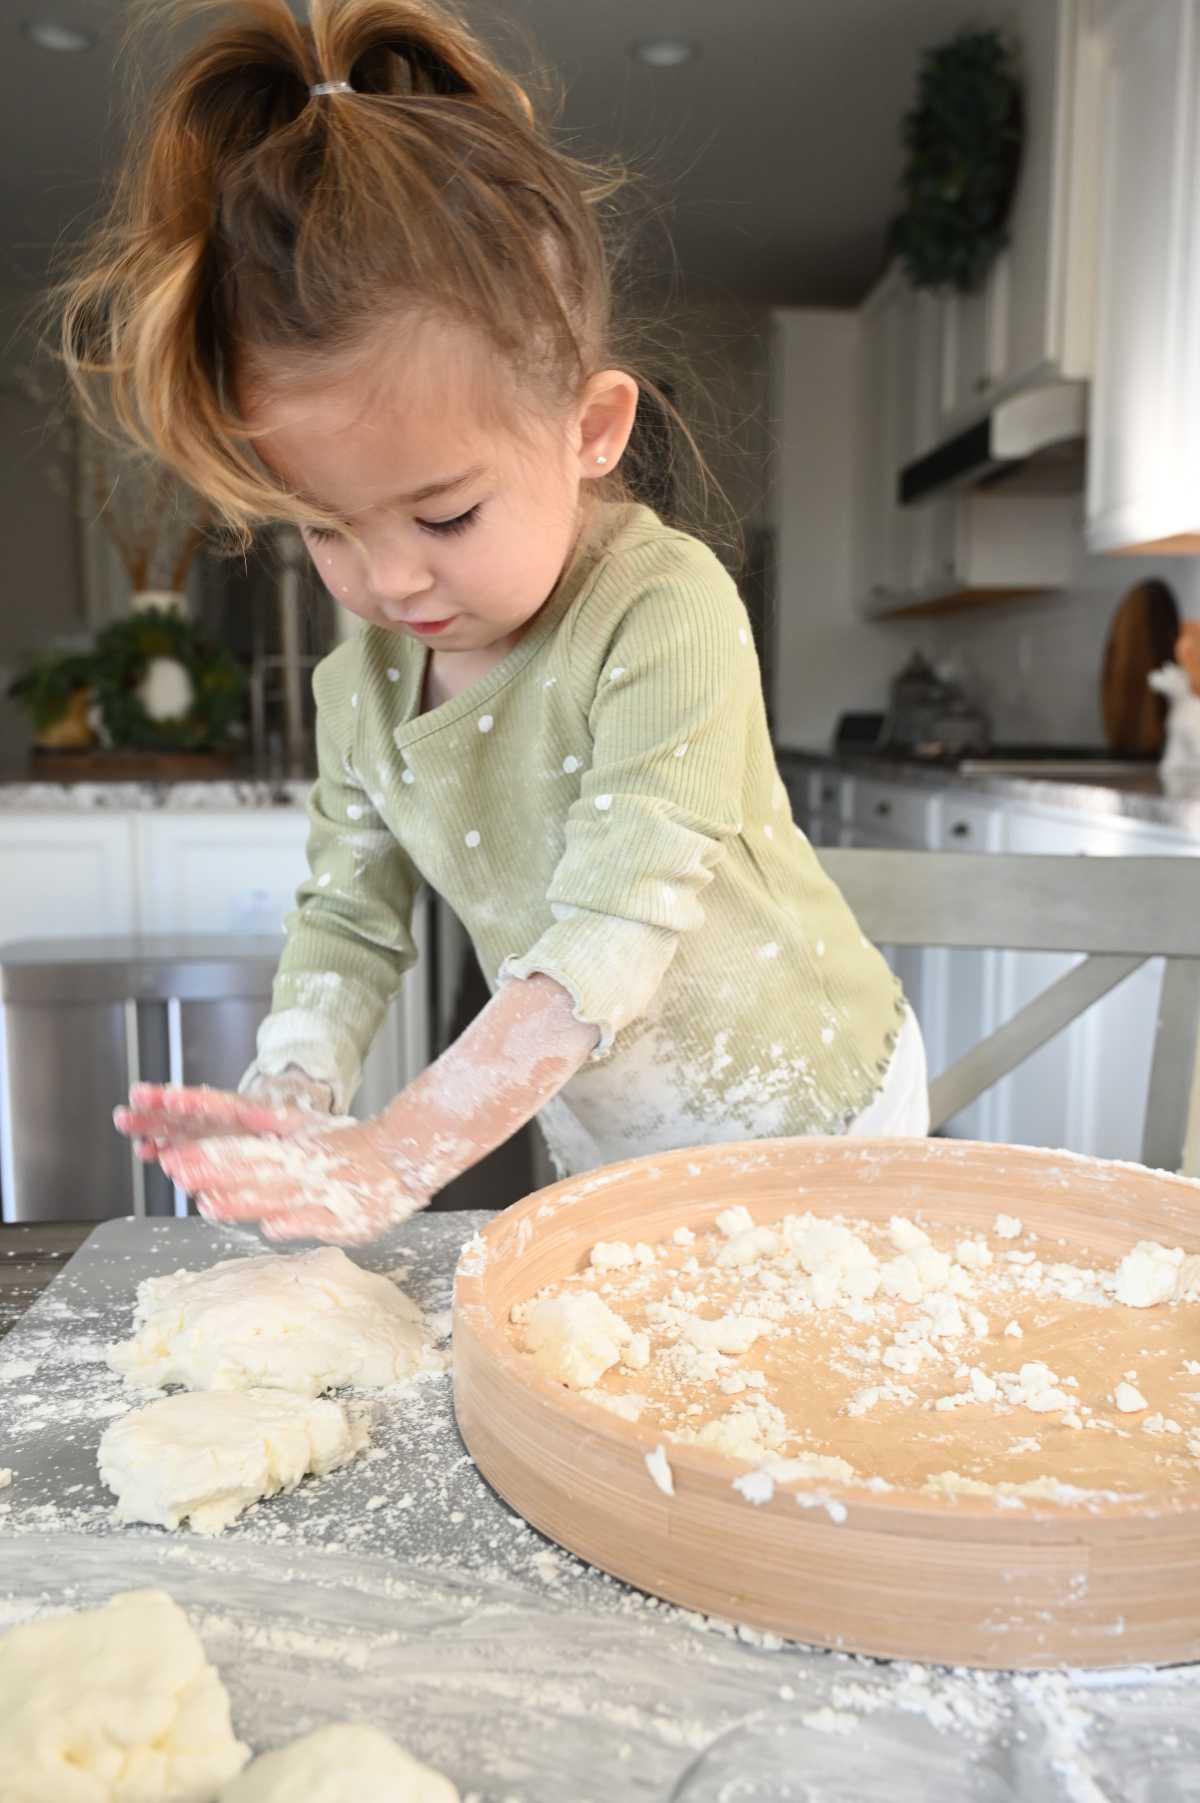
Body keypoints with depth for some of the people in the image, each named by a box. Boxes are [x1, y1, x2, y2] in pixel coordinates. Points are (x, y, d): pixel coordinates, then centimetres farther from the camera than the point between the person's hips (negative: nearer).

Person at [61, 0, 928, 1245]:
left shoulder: (666, 609, -27)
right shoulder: (358, 686, -5)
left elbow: (621, 926, -32)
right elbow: (347, 915, 0)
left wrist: (396, 1156, -35)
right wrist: (288, 1100, -19)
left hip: (809, 1126, -4)